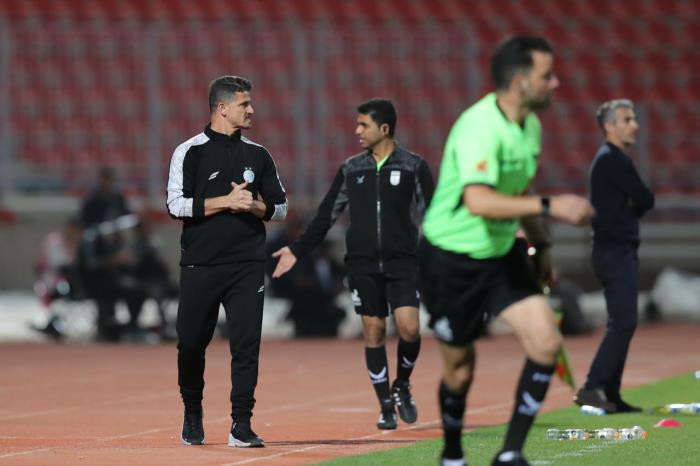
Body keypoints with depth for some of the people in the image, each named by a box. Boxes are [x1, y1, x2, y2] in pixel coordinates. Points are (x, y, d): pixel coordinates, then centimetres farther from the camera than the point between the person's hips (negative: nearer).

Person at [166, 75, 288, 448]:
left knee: (247, 343, -7)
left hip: (247, 265, 2)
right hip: (200, 266, -2)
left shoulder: (258, 155, 12)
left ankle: (241, 425, -5)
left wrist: (253, 205, -6)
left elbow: (280, 206, 14)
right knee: (191, 343, 5)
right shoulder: (190, 152, 0)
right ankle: (192, 413, 26)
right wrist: (225, 201, -14)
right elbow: (177, 204, -8)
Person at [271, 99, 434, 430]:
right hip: (363, 265, 3)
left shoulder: (413, 167, -1)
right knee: (373, 333, 2)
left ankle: (401, 386, 12)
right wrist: (297, 250, 11)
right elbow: (327, 215, 14)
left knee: (409, 328, -14)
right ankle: (386, 406, 11)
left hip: (402, 263, -3)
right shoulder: (351, 169, 8)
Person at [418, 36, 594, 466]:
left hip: (502, 253, 7)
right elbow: (479, 201, -42)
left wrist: (540, 244, 20)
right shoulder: (480, 128, -27)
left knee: (546, 342, -9)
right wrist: (551, 206, -44)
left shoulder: (531, 126, 3)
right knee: (460, 368, 5)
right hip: (452, 258, -7)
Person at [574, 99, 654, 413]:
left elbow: (639, 203, 20)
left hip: (618, 249, 11)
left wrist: (635, 204, -1)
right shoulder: (613, 160, -12)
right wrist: (638, 202, 6)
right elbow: (645, 200, -14)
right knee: (624, 321, -16)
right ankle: (592, 388, -21)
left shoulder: (611, 160, 20)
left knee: (621, 323, 10)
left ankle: (610, 396, 10)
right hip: (615, 251, -11)